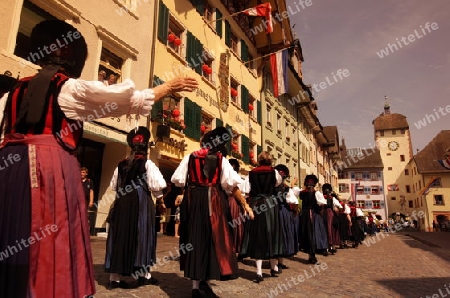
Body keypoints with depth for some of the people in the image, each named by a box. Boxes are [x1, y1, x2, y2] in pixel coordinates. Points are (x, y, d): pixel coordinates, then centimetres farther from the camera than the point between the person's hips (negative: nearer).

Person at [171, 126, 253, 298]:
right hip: (214, 203, -3)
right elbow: (232, 185, -6)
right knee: (213, 238, 8)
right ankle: (204, 279, 9)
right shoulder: (220, 159, -1)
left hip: (193, 202, 3)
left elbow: (178, 180, 0)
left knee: (195, 238, 8)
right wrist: (245, 205, -1)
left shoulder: (190, 157, 6)